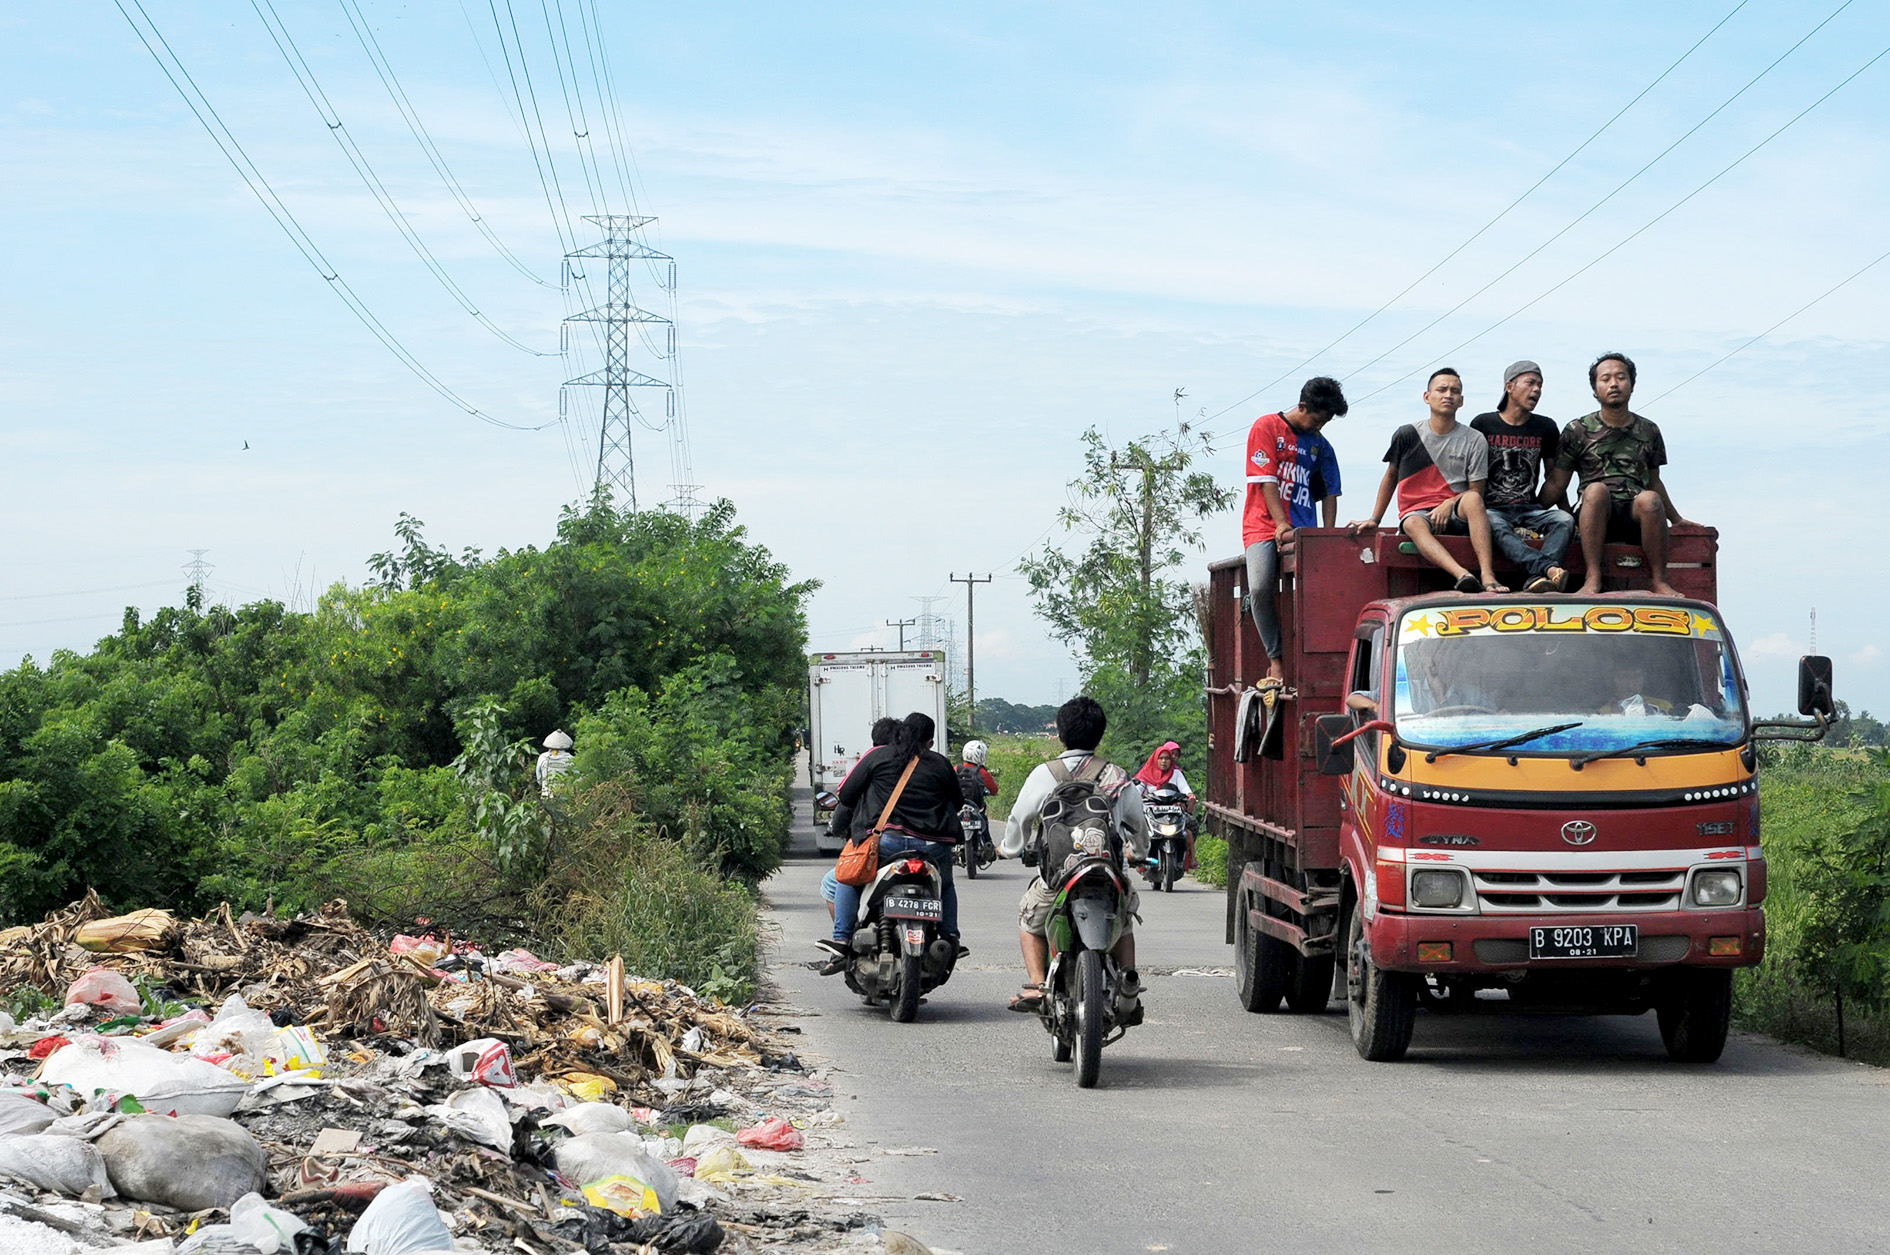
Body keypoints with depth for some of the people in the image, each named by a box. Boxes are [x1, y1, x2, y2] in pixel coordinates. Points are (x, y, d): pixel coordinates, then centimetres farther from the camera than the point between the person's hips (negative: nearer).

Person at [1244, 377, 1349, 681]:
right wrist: (1282, 525, -12)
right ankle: (1275, 659, -14)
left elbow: (1329, 493, 16)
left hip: (1302, 530, 3)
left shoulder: (1321, 446, 17)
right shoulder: (1266, 427, 3)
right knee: (1260, 587, -26)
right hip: (1264, 524, -3)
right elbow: (1265, 480, -4)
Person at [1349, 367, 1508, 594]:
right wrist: (1374, 519, 17)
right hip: (1416, 512, 0)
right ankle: (1462, 575, -61)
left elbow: (1476, 491, 5)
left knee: (1472, 498, -34)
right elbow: (1391, 477, 21)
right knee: (1413, 524, -37)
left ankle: (1487, 575, -48)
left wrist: (1449, 504, -14)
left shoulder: (1474, 440, 6)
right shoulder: (1407, 435, 8)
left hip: (1456, 515, 0)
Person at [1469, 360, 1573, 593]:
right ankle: (1550, 568, -61)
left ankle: (1538, 579, -53)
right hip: (1492, 508, -3)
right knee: (1494, 526, -40)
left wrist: (1565, 509, 7)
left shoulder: (1546, 428, 15)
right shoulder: (1483, 424, 6)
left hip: (1530, 508, 3)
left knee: (1565, 520, -30)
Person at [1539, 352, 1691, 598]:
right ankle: (1593, 578, -39)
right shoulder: (1577, 431, 10)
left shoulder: (1649, 432, 17)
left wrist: (1677, 520, 29)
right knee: (1596, 489, -35)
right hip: (1595, 514, -1)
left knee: (1650, 499, -33)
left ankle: (1658, 580, -23)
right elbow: (1556, 484, 10)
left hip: (1635, 515, 1)